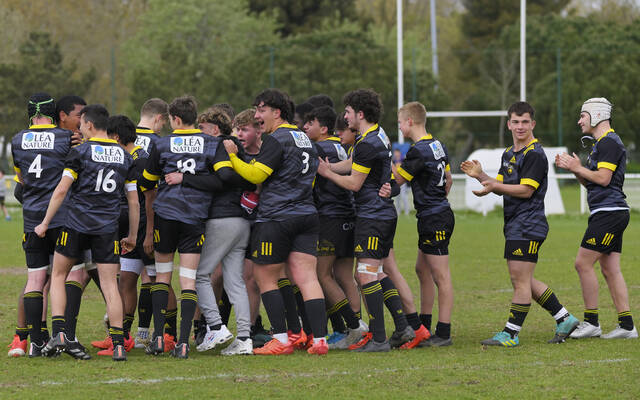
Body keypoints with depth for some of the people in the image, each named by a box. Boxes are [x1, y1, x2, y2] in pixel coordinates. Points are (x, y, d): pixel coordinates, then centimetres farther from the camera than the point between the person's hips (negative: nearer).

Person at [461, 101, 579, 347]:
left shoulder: (535, 154, -12)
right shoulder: (509, 154, 17)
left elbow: (526, 190, -18)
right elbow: (500, 187, 18)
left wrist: (494, 186, -22)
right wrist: (480, 175, 3)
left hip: (528, 226, -10)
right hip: (514, 226, 10)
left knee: (520, 281, -6)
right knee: (523, 282, 13)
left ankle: (511, 334, -4)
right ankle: (564, 319, 22)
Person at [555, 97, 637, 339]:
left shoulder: (609, 142, -11)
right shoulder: (601, 143, 21)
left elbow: (603, 178, -19)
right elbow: (590, 183, 23)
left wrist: (578, 167, -8)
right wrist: (573, 169, 9)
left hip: (609, 213, -10)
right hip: (609, 215, 10)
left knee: (583, 263, -9)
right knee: (610, 271, 7)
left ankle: (591, 322, -6)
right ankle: (626, 326, 4)